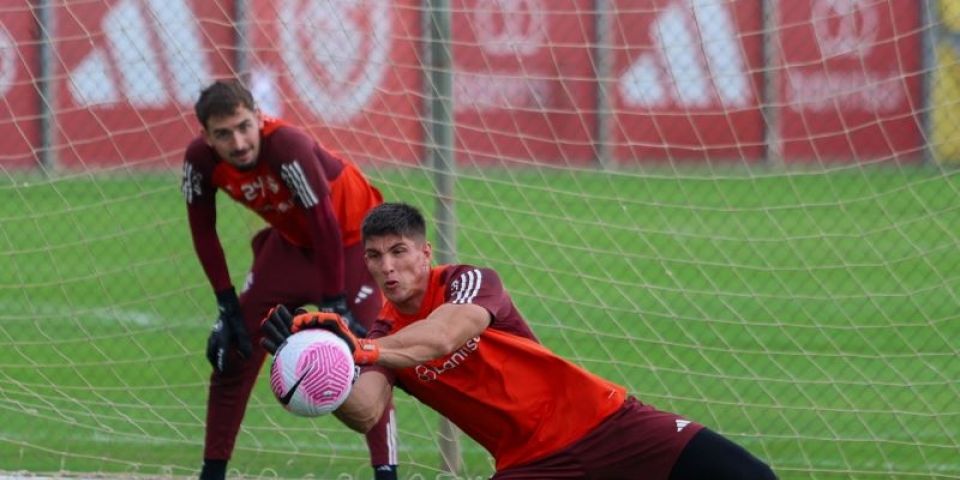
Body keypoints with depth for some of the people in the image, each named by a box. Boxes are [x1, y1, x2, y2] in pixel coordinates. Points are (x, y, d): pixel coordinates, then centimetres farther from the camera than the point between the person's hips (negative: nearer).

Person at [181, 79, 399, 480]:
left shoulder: (288, 146, -38)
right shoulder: (200, 159, -21)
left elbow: (325, 226, -34)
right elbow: (203, 231, -6)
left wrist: (334, 305, -29)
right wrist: (227, 303, -7)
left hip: (352, 237, -6)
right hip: (291, 241, 6)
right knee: (232, 352, 3)